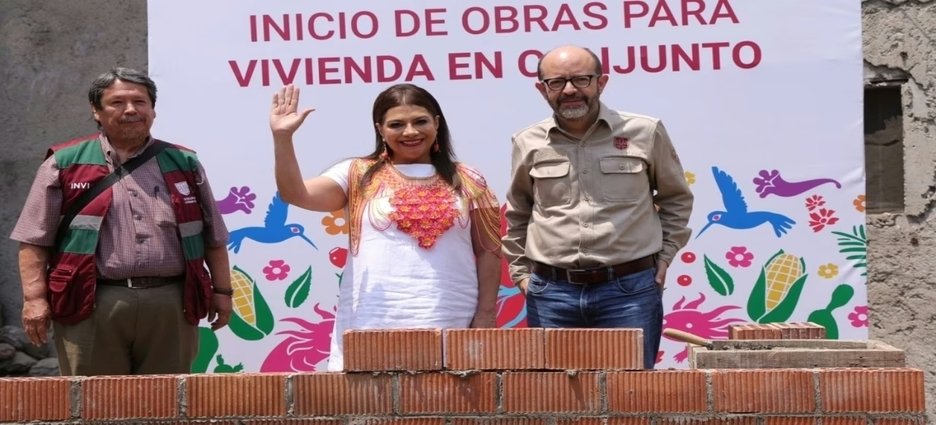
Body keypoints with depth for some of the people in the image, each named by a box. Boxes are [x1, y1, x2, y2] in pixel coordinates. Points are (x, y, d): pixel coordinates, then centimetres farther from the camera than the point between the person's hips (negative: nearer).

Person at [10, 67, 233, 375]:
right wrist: (35, 298, -6)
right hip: (92, 306, -2)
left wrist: (221, 290, 12)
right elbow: (35, 239, 3)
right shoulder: (66, 163, 5)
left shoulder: (182, 163, 13)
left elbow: (213, 237, 16)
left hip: (170, 305, 2)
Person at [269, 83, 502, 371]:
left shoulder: (466, 181, 11)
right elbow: (295, 194, -5)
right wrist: (282, 138, -17)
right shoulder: (359, 176, 7)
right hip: (370, 331, -1)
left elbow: (488, 251, 11)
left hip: (450, 328, 1)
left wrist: (485, 316, 4)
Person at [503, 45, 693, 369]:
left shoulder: (645, 133, 1)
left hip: (630, 291, -1)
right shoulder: (528, 144, 5)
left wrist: (664, 256, 8)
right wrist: (521, 272, 14)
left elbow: (676, 199, 14)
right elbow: (516, 215, 19)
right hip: (551, 294, 2)